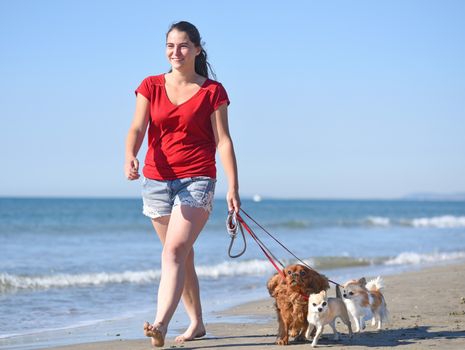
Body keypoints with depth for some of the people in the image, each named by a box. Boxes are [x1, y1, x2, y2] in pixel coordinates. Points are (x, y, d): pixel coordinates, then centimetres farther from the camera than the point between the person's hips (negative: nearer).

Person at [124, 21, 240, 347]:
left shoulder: (212, 91, 1)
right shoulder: (151, 86, 8)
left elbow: (223, 140, -2)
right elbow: (137, 129, -2)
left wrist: (233, 186, -9)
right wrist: (130, 157, -24)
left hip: (197, 180, -4)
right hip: (157, 180, 4)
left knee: (175, 251, -19)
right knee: (182, 256, 13)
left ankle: (160, 323, -30)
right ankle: (197, 322, 26)